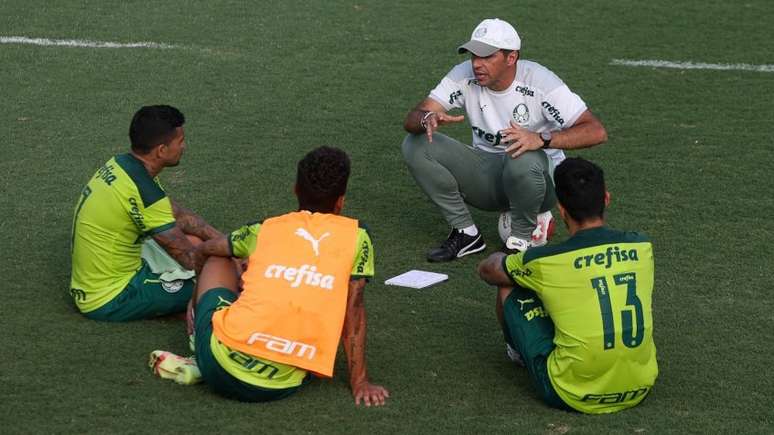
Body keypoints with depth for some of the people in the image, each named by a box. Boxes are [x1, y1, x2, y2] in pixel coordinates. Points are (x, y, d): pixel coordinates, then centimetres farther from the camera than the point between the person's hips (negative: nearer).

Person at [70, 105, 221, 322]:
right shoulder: (143, 191, -26)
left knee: (193, 239, 13)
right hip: (108, 301, -9)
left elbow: (179, 215, 12)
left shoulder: (120, 165, 2)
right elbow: (190, 259, -18)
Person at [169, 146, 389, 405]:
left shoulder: (265, 229, 16)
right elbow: (353, 312, 7)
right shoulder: (356, 238, 9)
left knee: (219, 262, 28)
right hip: (281, 387, -2)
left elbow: (205, 250, 33)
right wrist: (360, 383, 12)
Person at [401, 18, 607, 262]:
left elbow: (597, 132, -28)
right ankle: (466, 233, -5)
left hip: (542, 177, -4)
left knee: (524, 160, -40)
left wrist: (542, 139, -44)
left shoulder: (539, 81, -20)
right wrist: (427, 119, -39)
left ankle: (522, 237, -10)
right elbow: (411, 120, -12)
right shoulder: (465, 76, -9)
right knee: (416, 145, -14)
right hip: (487, 173, 4)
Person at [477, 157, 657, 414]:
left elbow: (486, 270, 12)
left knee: (510, 288, 13)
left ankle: (518, 351, 44)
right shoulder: (641, 247, -2)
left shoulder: (546, 261, -11)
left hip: (573, 396, -4)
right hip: (640, 389, 4)